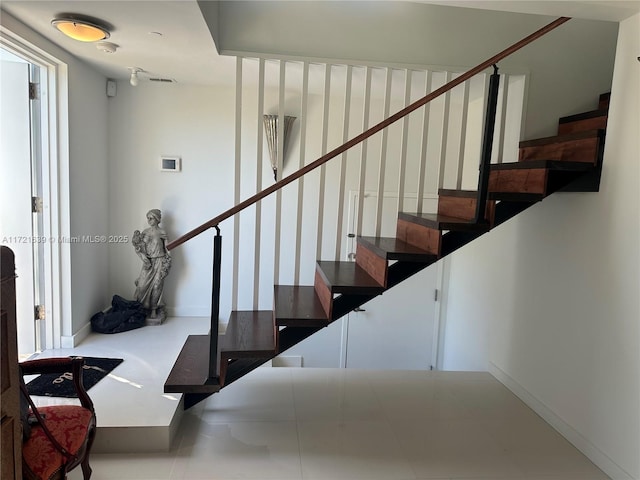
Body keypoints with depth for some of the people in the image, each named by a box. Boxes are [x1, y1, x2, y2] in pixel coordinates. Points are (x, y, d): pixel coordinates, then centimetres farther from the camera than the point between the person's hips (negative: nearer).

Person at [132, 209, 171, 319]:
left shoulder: (162, 233, -4)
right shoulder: (145, 232, 5)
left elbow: (167, 250, -2)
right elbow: (139, 247, 6)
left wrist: (166, 266, -7)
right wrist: (145, 260, -9)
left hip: (159, 262, -3)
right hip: (148, 262, 3)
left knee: (156, 286, 1)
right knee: (142, 285, -2)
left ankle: (154, 310, 13)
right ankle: (142, 308, 15)